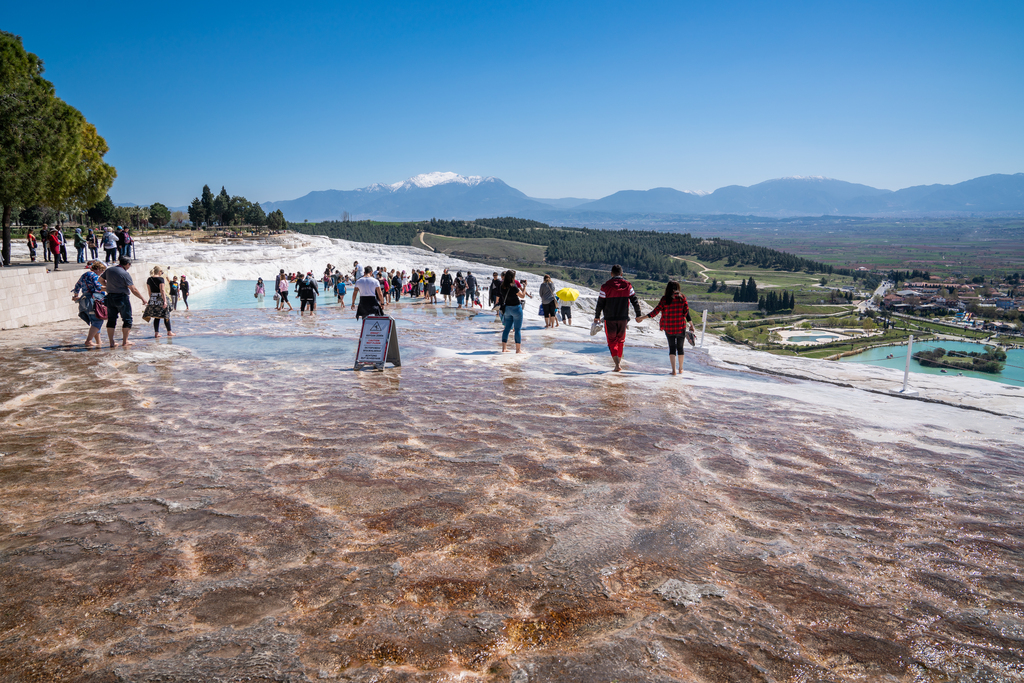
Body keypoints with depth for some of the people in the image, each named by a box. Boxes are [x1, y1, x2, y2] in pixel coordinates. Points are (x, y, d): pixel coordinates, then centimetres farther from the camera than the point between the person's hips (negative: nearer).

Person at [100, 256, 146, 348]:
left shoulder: (109, 270, 6)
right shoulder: (125, 274, -13)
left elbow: (100, 280, 21)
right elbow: (134, 290, -13)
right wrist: (143, 299, -4)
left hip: (110, 298, 6)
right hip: (122, 298, -6)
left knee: (111, 320, 9)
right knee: (127, 319, 7)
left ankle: (111, 342, 8)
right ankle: (125, 341, 7)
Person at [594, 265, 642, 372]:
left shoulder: (606, 286, -8)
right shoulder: (627, 285, 0)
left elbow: (600, 303, -4)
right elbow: (635, 300, 2)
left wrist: (597, 316, 8)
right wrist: (638, 315, 11)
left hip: (610, 319, -2)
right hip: (623, 318, 2)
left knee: (612, 341, 4)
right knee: (620, 340, 18)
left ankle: (617, 364, -10)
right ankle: (619, 361, 25)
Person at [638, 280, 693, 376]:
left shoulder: (665, 299, -6)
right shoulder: (682, 297, -3)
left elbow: (656, 311, -6)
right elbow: (686, 312, -5)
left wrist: (642, 317, 1)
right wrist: (691, 324, 4)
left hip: (668, 327, -1)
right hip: (681, 327, 1)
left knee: (672, 347, 7)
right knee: (680, 347, 15)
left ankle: (673, 370, -4)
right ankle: (680, 369, 25)